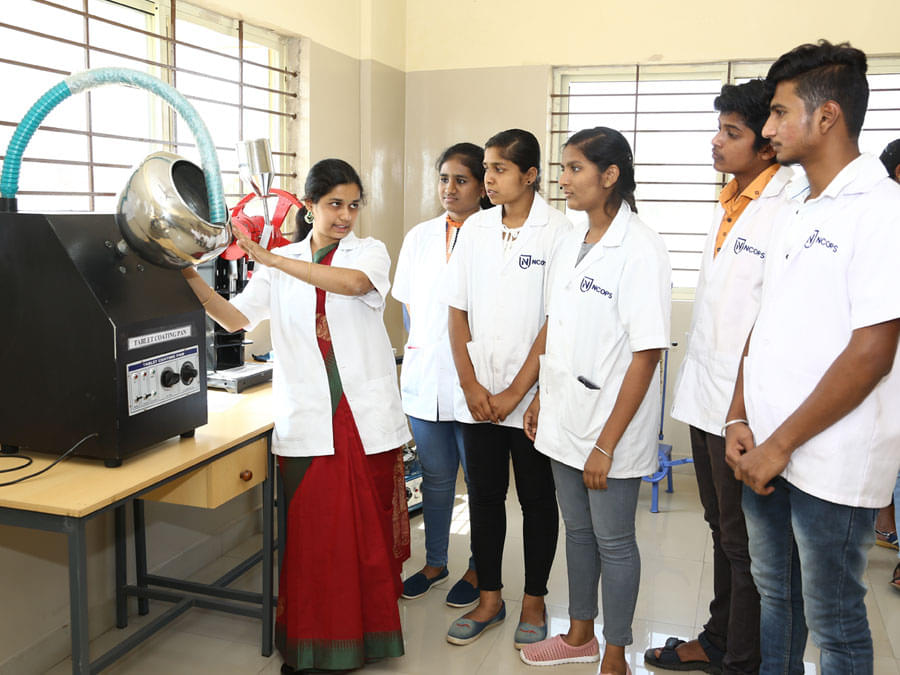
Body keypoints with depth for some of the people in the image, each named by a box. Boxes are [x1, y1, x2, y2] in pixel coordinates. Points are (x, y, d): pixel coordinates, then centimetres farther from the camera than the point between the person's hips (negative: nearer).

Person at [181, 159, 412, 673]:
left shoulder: (371, 252, 4)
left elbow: (352, 282, -19)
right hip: (308, 421, 1)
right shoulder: (281, 265, 11)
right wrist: (193, 279, -11)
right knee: (310, 531, 2)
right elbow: (237, 318, 4)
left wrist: (270, 258, -25)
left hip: (368, 416, -1)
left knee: (369, 528, 6)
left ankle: (371, 631, 24)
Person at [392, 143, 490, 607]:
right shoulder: (419, 237, 9)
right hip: (425, 375, 4)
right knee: (435, 477, 16)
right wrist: (421, 348, 7)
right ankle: (434, 563, 33)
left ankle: (478, 569, 27)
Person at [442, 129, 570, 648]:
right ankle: (489, 599, 29)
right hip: (478, 397, 4)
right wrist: (471, 384, -3)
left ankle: (534, 602, 28)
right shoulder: (475, 229, 6)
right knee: (484, 496, 13)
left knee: (538, 500, 10)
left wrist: (514, 394, -12)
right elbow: (458, 310, 7)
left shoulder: (558, 231, -8)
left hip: (532, 398, -4)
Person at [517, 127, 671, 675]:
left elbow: (646, 356, -19)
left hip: (612, 426, -7)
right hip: (565, 419, 7)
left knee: (613, 541, 9)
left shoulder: (640, 250, -17)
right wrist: (540, 399, 13)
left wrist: (607, 444, -19)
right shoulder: (571, 244, 6)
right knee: (578, 530, 20)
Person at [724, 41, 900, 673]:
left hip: (831, 465, -7)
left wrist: (780, 445, -16)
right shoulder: (791, 214, 11)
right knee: (775, 595, 22)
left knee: (833, 621, 11)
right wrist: (740, 421, 2)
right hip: (765, 455, 7)